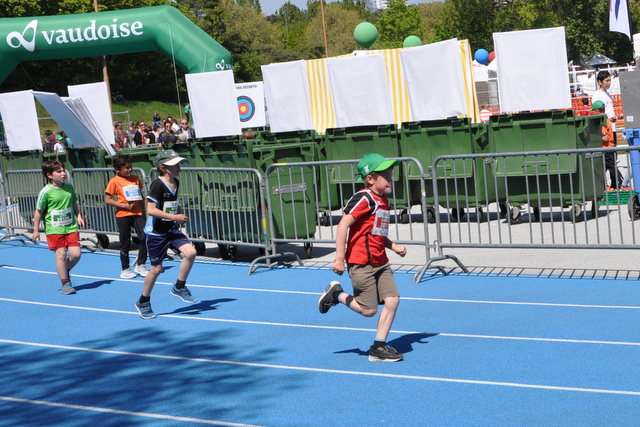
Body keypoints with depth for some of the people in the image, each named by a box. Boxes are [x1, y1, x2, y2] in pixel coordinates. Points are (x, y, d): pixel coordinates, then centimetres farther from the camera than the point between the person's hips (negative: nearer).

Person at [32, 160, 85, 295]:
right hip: (54, 229, -4)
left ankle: (64, 271, 25)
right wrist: (36, 230, 1)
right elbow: (39, 211, -2)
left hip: (71, 227, 4)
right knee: (61, 254, -6)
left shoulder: (69, 187, 2)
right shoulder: (46, 192, -11)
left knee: (76, 254, -4)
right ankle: (65, 283, 7)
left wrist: (78, 216, 6)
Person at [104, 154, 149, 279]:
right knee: (125, 244, 4)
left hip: (137, 214, 4)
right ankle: (125, 269, 19)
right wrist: (125, 206, -14)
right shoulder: (114, 181, -6)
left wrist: (143, 212, 11)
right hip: (123, 215, -4)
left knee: (145, 237, -11)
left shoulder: (136, 179, 9)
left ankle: (140, 265, 4)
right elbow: (107, 200, -8)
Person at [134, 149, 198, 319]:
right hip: (156, 233, -6)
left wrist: (180, 214, 3)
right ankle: (143, 302, 21)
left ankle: (179, 287, 5)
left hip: (172, 229, 6)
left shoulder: (175, 183, 5)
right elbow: (151, 210, -26)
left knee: (190, 252, -15)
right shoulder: (157, 185, -20)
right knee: (157, 268, 2)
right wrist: (174, 217, -26)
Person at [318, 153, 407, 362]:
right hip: (361, 264, -8)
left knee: (392, 300, -3)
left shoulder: (383, 201, 14)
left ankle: (379, 347, 7)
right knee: (369, 310, -3)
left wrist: (394, 246, 11)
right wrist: (340, 258, -20)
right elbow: (343, 225, -19)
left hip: (380, 263, 8)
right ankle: (336, 294, 22)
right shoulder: (365, 198, -14)